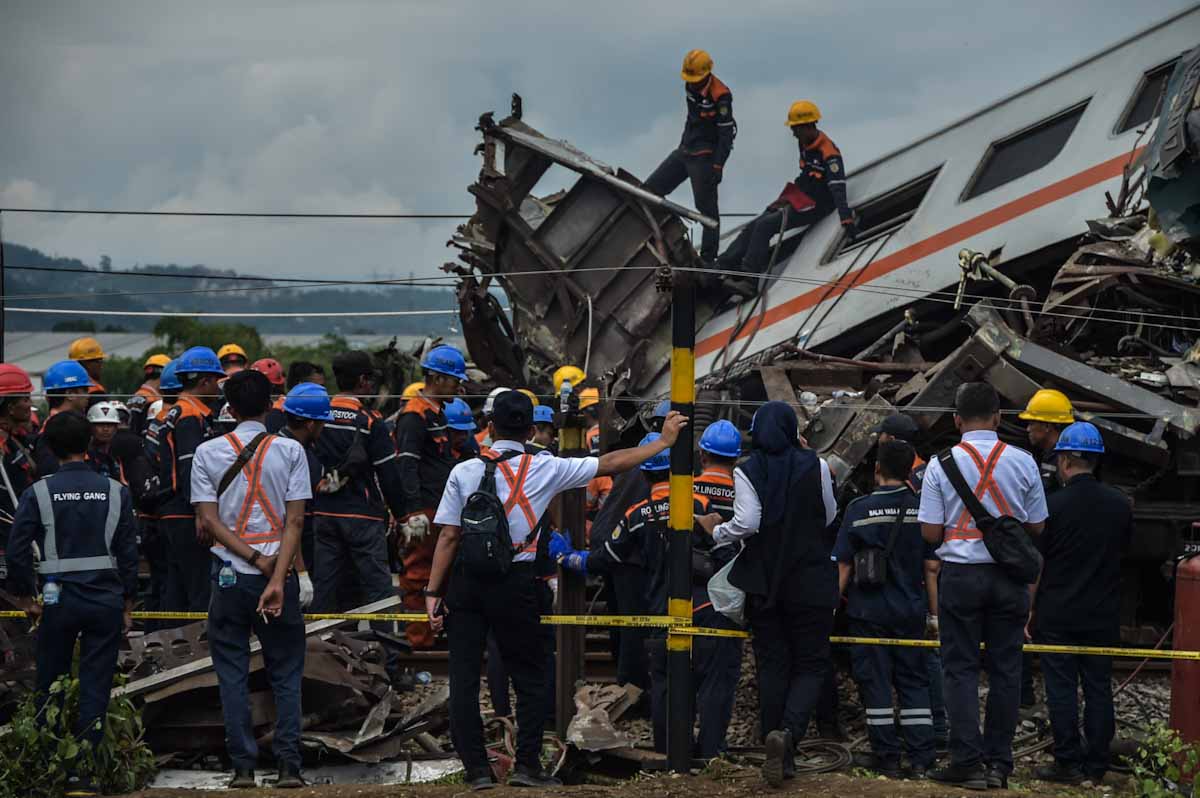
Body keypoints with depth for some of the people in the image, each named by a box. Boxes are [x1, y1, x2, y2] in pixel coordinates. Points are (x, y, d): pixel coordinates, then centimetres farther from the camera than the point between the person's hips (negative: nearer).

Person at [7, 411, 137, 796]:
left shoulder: (38, 493, -5)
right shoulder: (115, 492, 0)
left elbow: (17, 551, -7)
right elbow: (129, 551, 2)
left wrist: (25, 597, 6)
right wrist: (127, 604, 10)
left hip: (59, 600, -1)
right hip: (106, 600, 1)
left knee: (50, 688, 13)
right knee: (95, 688, 4)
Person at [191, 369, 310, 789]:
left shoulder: (208, 452, 2)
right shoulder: (290, 451, 0)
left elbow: (209, 521, -5)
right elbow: (295, 521, -8)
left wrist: (257, 560, -7)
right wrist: (276, 577, -12)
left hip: (229, 576, 0)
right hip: (281, 571, 0)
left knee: (232, 674, 5)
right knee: (285, 674, 6)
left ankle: (243, 766, 2)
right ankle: (289, 766, 0)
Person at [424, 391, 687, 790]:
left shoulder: (464, 471, 1)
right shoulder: (545, 469, -1)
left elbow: (448, 536, -1)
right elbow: (610, 463, 3)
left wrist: (433, 592, 2)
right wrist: (663, 441, 14)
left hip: (466, 581, 1)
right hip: (516, 584, -1)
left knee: (464, 678, 5)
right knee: (529, 677, 11)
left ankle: (476, 769, 2)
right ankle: (527, 765, 7)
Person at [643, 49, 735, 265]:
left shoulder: (720, 95, -21)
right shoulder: (691, 86, 3)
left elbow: (726, 134, -19)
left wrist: (718, 166, -21)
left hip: (705, 157, -9)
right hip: (684, 150, 9)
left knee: (706, 207, -5)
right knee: (650, 189, 8)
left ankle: (708, 257, 1)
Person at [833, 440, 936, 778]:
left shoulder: (859, 509, -7)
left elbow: (844, 565, -4)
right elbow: (931, 566, 1)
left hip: (868, 611, -3)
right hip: (910, 611, 3)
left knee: (875, 682, 4)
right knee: (914, 682, 9)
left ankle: (886, 758, 6)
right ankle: (920, 759, 6)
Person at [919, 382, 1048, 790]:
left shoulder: (940, 464, -5)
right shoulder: (1022, 462, -1)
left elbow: (930, 532, -6)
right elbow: (1036, 526, 4)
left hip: (960, 573, -1)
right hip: (1009, 574, 2)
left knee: (961, 668, 3)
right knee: (1006, 667, 7)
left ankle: (967, 761, -1)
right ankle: (999, 763, 9)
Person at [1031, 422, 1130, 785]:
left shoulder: (1053, 505, -11)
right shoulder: (1120, 504, 1)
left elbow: (1035, 562, -6)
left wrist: (1030, 610, 2)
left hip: (1058, 615, -3)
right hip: (1104, 615, 4)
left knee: (1061, 689, 2)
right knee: (1099, 688, 8)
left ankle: (1068, 762, 2)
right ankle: (1096, 764, 10)